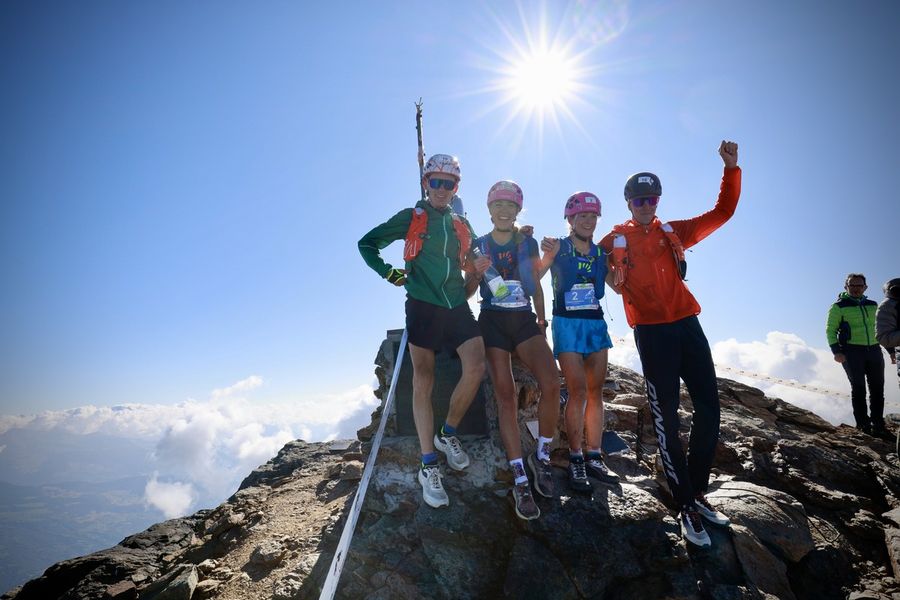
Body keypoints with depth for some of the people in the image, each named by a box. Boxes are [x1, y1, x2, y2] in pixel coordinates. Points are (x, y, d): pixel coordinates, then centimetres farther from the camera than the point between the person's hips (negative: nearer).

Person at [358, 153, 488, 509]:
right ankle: (429, 467, 5)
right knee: (423, 382, -2)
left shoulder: (462, 225, 17)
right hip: (423, 306, -4)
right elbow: (367, 244, 7)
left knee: (476, 367, -12)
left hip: (457, 306, 4)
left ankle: (448, 434, 13)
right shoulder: (411, 218, 5)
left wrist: (478, 266, 4)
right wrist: (391, 273, -3)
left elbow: (469, 262, 27)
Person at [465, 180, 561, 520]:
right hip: (493, 322, -1)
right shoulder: (479, 245, 8)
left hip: (525, 320, 1)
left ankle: (542, 460, -2)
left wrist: (542, 320, 8)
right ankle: (520, 481, -4)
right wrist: (477, 273, -13)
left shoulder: (528, 243, 11)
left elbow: (536, 286, 14)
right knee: (505, 397, -8)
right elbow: (467, 290, 6)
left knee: (551, 383, -23)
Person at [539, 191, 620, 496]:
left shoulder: (601, 252, 10)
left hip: (596, 322, 5)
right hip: (567, 322, -5)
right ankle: (575, 460, -3)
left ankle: (594, 457, 12)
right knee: (578, 391, -11)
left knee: (596, 391, 4)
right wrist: (544, 255, -25)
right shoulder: (558, 247, -2)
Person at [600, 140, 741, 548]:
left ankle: (697, 492, 22)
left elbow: (722, 212, 12)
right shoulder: (614, 240, 4)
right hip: (651, 332, -4)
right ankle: (686, 506, 10)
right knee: (667, 418, -1)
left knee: (709, 408, 4)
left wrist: (731, 168, 2)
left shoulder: (675, 232, 12)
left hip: (687, 324, 4)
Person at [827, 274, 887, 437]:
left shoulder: (873, 306, 16)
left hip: (874, 350, 5)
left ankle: (878, 424, 13)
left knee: (877, 388, 5)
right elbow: (830, 330, -4)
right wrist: (836, 351, -16)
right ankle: (863, 424, -1)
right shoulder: (838, 307, 0)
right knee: (858, 387, -5)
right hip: (852, 351, -5)